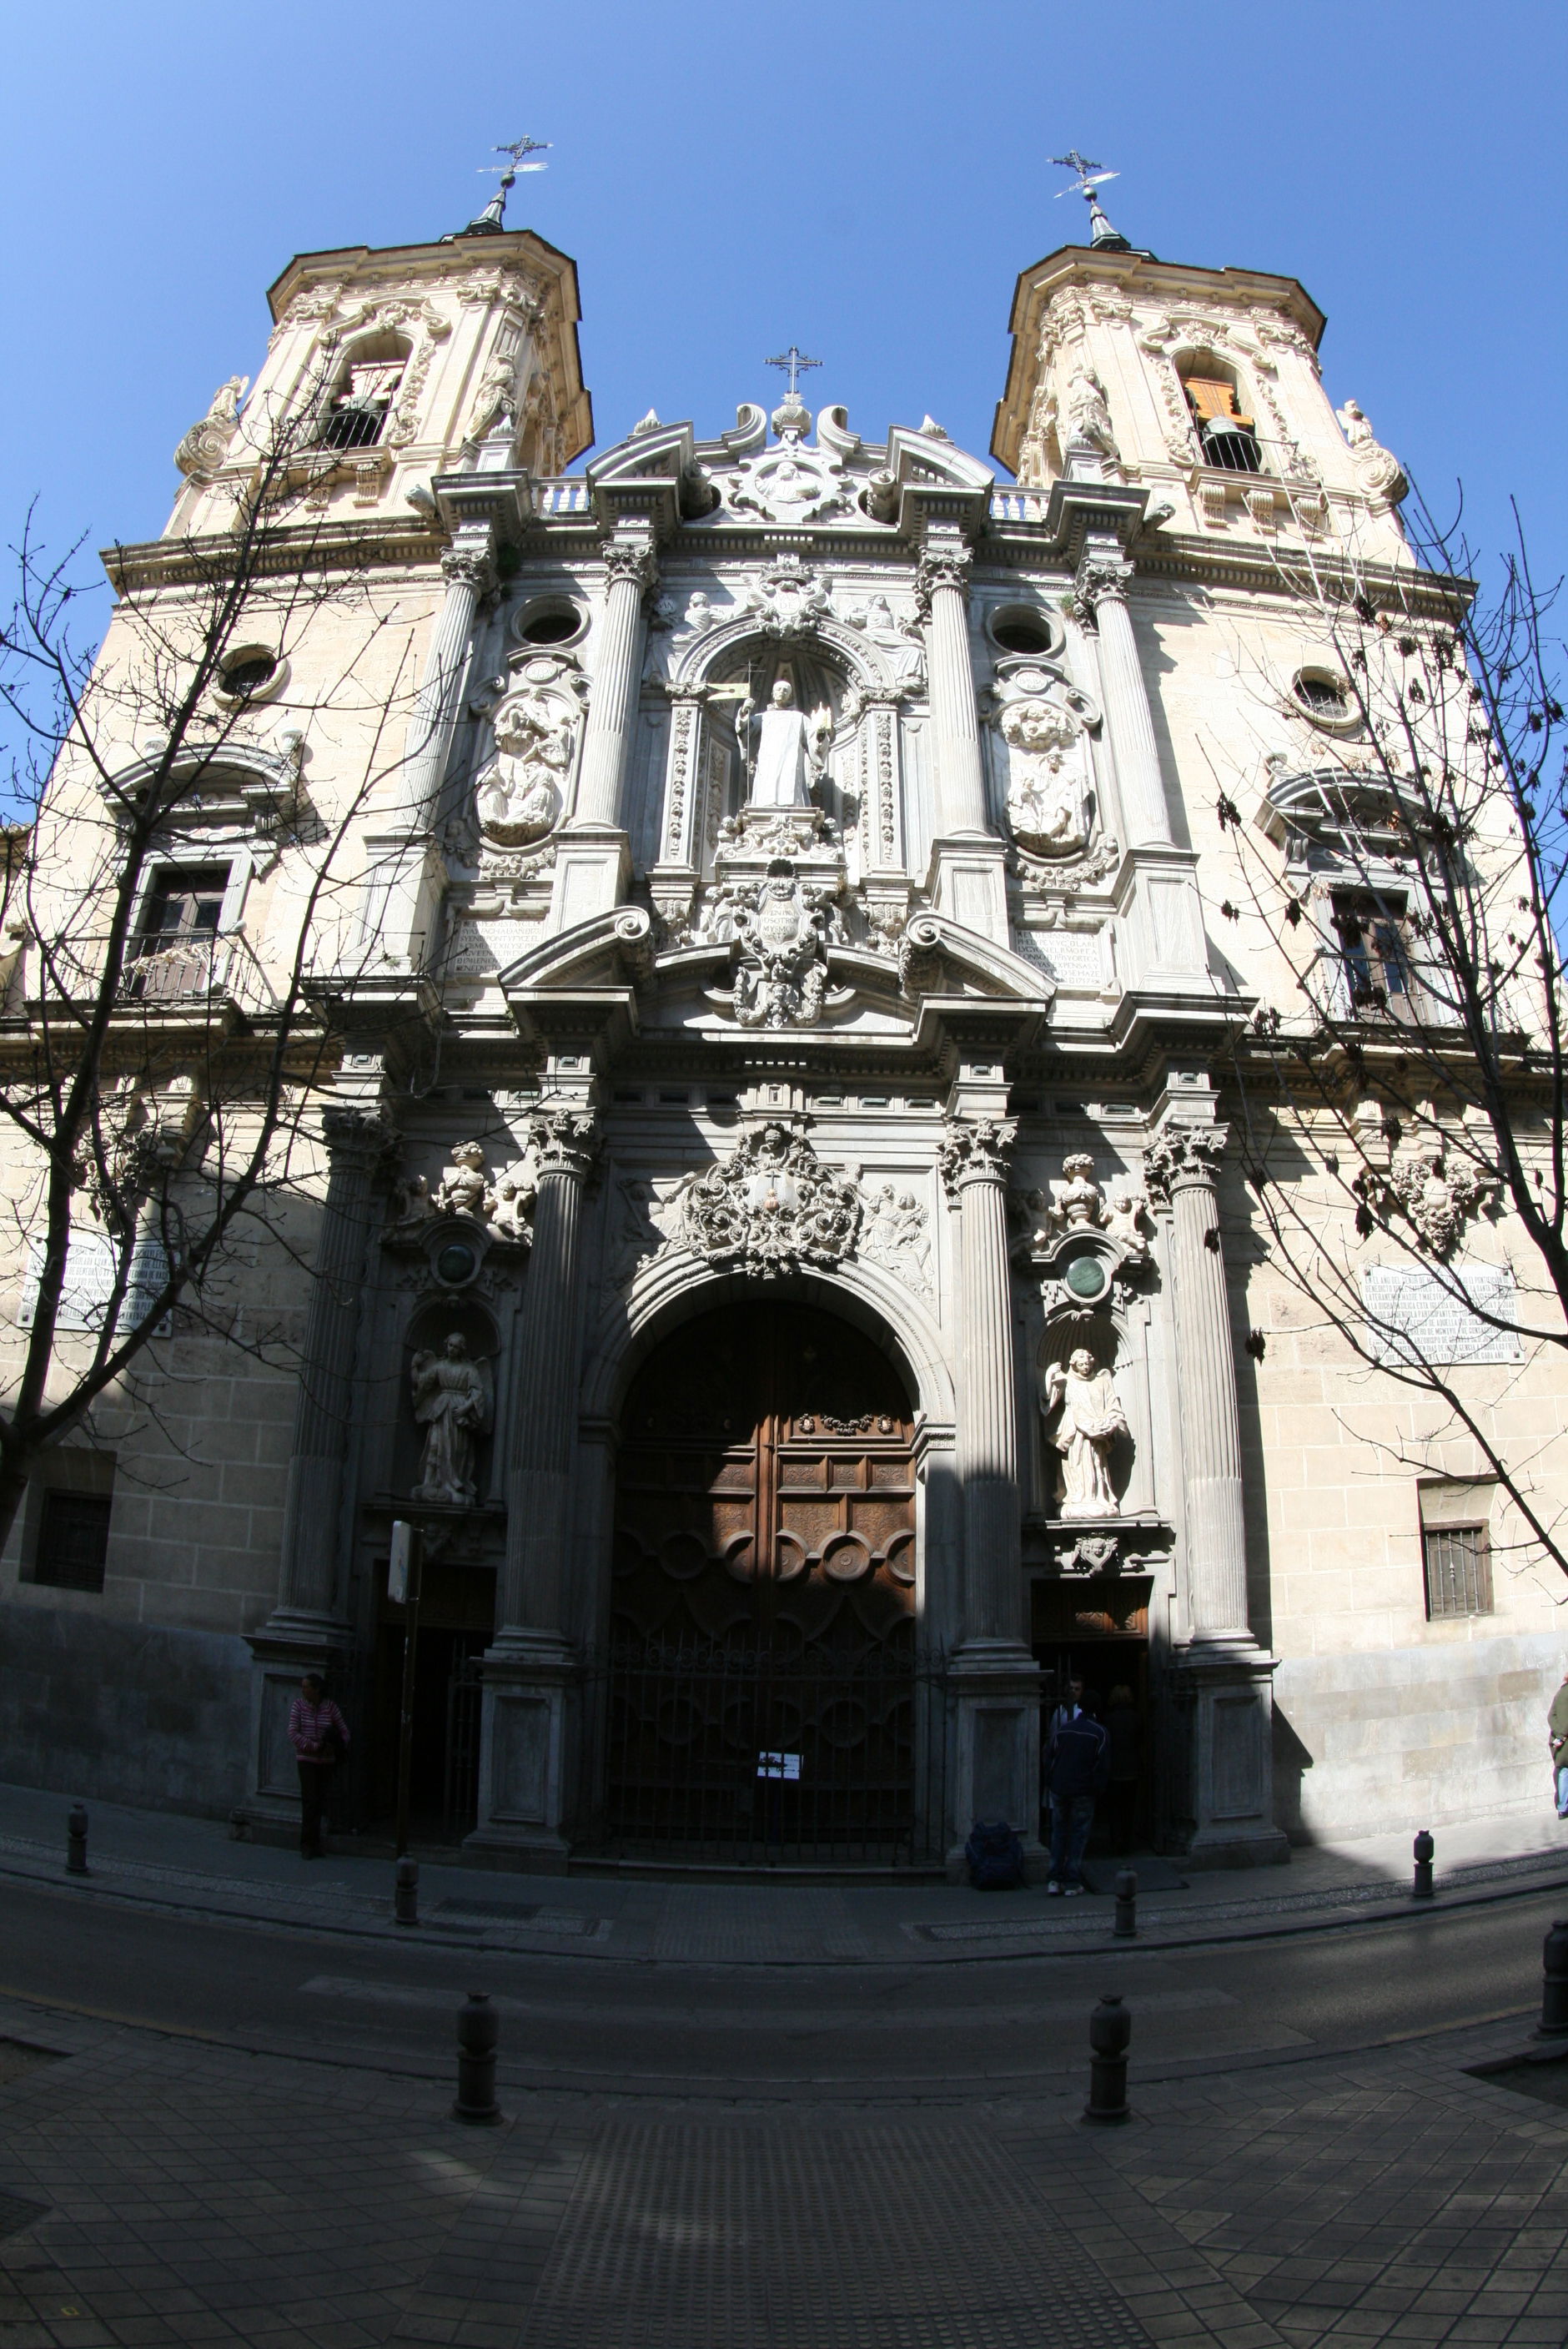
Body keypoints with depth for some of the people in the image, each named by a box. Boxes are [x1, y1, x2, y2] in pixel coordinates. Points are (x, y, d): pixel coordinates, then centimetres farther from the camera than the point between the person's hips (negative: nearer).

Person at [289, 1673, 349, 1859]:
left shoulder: (330, 1706, -1)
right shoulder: (298, 1705, -4)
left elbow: (344, 1731, 6)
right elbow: (293, 1734, -9)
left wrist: (337, 1747, -12)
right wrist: (315, 1746, -18)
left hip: (326, 1760, 2)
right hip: (307, 1760, -2)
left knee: (320, 1802, 5)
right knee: (310, 1800, -9)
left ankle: (314, 1844, 15)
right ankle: (308, 1844, 0)